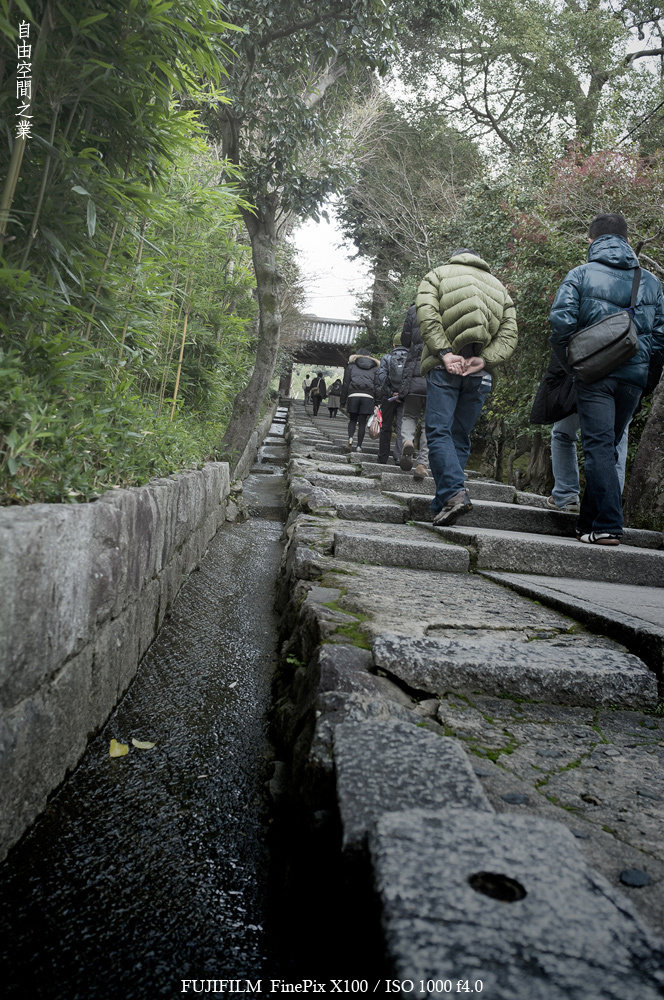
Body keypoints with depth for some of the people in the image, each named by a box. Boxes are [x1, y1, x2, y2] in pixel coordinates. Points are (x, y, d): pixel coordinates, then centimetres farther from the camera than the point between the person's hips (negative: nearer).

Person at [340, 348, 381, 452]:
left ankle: (350, 437, -13)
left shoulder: (351, 366, 16)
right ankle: (359, 446, 2)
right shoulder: (375, 368, 17)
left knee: (352, 420, 12)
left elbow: (345, 384, 9)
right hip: (368, 397, 0)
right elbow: (377, 386, 7)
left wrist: (343, 401, 11)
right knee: (362, 422, 5)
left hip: (353, 395, 0)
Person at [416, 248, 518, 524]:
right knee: (460, 438, 8)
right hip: (480, 373, 3)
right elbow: (509, 334, 6)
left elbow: (427, 315, -6)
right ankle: (440, 508, 8)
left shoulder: (438, 274, 15)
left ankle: (454, 492, -25)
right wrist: (483, 359, -5)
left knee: (438, 432, -5)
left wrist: (445, 353, -13)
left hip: (444, 368, -3)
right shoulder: (498, 286, 24)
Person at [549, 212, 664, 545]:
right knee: (610, 446, 14)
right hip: (634, 376, 4)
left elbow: (561, 321, -11)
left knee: (598, 446, -5)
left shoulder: (581, 274, 2)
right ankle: (588, 521, 22)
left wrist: (570, 362, 1)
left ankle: (607, 526, -14)